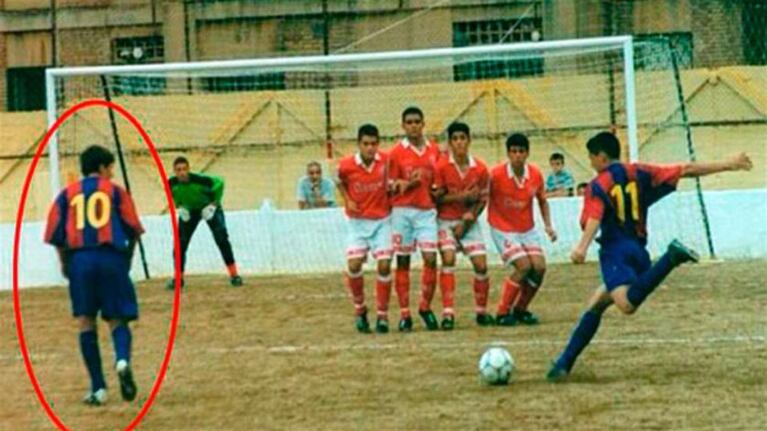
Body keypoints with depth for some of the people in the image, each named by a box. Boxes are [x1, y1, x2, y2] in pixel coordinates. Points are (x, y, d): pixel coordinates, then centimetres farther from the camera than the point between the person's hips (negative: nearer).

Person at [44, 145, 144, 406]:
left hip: (79, 260, 1)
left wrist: (64, 262, 20)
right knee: (117, 319, 4)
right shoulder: (115, 191, 10)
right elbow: (133, 228, 4)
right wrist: (128, 255, 20)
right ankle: (122, 360, -28)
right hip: (111, 258, -1)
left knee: (85, 322, 6)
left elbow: (55, 233, 8)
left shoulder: (68, 194, 14)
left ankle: (98, 388, 0)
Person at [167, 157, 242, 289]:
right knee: (180, 242, -2)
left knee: (221, 238, -14)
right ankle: (178, 277, 13)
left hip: (209, 208, -3)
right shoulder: (172, 183, -24)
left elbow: (219, 183, -20)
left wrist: (214, 204, -19)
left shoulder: (199, 180, -36)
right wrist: (179, 207, -10)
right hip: (189, 211, 3)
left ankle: (234, 274, -7)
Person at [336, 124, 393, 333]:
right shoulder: (346, 165, -12)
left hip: (382, 221, 0)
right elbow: (340, 182, 11)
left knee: (384, 265, -7)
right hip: (357, 222, 0)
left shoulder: (386, 161, -11)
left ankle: (382, 315, 6)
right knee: (353, 265, -12)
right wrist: (348, 200, -3)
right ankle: (359, 310, 10)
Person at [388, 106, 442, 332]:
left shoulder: (434, 150, 8)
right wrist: (408, 184, -19)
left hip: (426, 210, 2)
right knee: (403, 261, 1)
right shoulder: (397, 152, -1)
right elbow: (391, 186, 1)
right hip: (402, 210, -2)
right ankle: (404, 314, 6)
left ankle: (425, 307, 10)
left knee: (431, 258, -9)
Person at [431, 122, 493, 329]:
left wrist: (470, 217, -9)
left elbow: (482, 199, 4)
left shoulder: (480, 169, -5)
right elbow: (437, 198, -9)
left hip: (469, 222, 2)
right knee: (448, 259, -20)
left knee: (481, 264, -5)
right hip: (446, 221, -2)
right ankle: (448, 313, -20)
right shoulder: (441, 166, -11)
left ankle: (482, 312, 13)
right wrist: (461, 197, -20)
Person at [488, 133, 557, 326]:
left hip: (528, 229, 5)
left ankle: (520, 310, 14)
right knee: (524, 266, -19)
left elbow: (542, 200, 10)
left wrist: (548, 225, 1)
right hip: (503, 229, -5)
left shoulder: (536, 174, -6)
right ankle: (502, 313, -6)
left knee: (539, 267, -8)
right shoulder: (497, 174, -19)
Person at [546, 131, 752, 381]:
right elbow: (687, 170, 12)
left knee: (627, 305, -32)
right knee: (595, 306, 18)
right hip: (639, 252, 7)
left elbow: (594, 219, -18)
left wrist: (582, 247, -33)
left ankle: (672, 257, -42)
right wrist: (728, 165, 17)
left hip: (615, 253, -7)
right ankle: (565, 363, 14)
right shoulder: (640, 173, 14)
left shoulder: (598, 186, 1)